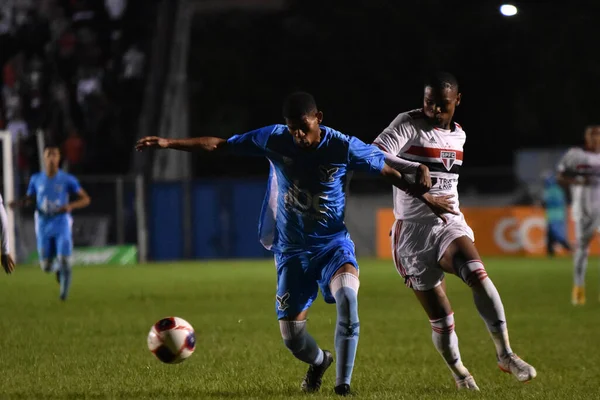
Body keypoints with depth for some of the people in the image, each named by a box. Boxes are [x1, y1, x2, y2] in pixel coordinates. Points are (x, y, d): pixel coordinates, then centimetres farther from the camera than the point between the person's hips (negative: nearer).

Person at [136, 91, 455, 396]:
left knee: (347, 294, -34)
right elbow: (219, 145, -4)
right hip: (291, 249, 2)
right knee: (291, 335, -2)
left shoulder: (344, 148, -14)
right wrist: (167, 143, -8)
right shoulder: (275, 140, -10)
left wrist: (426, 198, 5)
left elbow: (388, 171, 0)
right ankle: (318, 362, 36)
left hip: (333, 244, -2)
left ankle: (343, 383, -27)